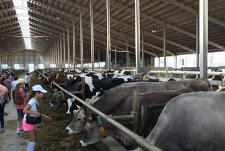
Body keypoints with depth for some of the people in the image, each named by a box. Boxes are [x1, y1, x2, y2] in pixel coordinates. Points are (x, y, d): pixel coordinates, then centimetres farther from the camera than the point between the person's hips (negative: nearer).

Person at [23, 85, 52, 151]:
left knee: (32, 139, 15)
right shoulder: (32, 101, -21)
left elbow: (37, 113, 15)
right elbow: (24, 110, -30)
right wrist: (34, 112, -31)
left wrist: (45, 116, 13)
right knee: (33, 139, -5)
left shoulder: (36, 102, 6)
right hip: (28, 122, -9)